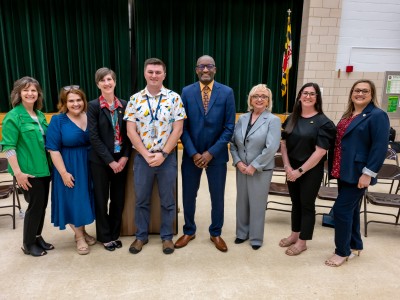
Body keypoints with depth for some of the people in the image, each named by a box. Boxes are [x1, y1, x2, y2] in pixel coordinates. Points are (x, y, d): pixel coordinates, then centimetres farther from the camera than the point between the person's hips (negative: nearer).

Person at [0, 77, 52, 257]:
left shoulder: (40, 115, 9)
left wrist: (51, 164, 14)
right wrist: (18, 172, -20)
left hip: (44, 168, 7)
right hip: (28, 171, -6)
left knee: (42, 204, 13)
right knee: (35, 205, 2)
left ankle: (37, 237, 31)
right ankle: (28, 244, 21)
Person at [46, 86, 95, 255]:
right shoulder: (57, 121, -10)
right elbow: (53, 150, -12)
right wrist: (64, 173, -16)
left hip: (89, 165, 4)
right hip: (70, 167, -4)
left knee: (85, 198, 14)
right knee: (73, 200, 4)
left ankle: (82, 231, 33)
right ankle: (79, 237, 22)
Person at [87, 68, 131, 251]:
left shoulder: (123, 104, 4)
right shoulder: (93, 106, -6)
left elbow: (128, 133, 4)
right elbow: (94, 137, -11)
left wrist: (124, 157, -8)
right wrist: (110, 160, -14)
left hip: (120, 159, 3)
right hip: (100, 160, -3)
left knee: (118, 198, 11)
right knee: (101, 198, 8)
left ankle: (115, 233, 29)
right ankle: (105, 236, 25)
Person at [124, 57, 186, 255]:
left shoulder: (174, 98, -3)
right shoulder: (135, 99, 1)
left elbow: (177, 129, -6)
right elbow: (131, 131, -3)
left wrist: (163, 154, -13)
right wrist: (146, 155, -11)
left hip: (167, 157, -1)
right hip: (142, 158, 1)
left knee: (167, 200, 10)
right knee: (141, 200, 13)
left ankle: (167, 236, 28)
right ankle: (141, 236, 31)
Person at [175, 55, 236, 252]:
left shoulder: (227, 93, -4)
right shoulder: (186, 92, -1)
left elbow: (229, 127, -6)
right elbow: (183, 126, -2)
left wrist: (211, 152, -12)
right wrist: (193, 153, -11)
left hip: (217, 155, -1)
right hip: (191, 154, 1)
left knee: (217, 197, 11)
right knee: (188, 196, 12)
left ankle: (215, 233, 32)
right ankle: (189, 231, 34)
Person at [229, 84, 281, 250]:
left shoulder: (273, 120, -7)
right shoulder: (242, 118, 7)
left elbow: (271, 147, -17)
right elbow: (233, 143, 7)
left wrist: (254, 166, -17)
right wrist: (238, 162, -7)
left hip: (261, 170, -4)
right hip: (241, 168, 4)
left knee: (257, 203, 6)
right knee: (242, 201, 14)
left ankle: (256, 237, 24)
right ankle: (242, 233, 33)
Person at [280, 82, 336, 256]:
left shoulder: (323, 122, -10)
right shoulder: (292, 119, 5)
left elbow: (320, 151, -15)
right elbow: (283, 144, 5)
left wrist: (300, 170, -16)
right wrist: (287, 167, -7)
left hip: (311, 170, -4)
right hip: (291, 169, 5)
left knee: (307, 205, 7)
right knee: (295, 202, 16)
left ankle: (302, 242, 21)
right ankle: (294, 234, 33)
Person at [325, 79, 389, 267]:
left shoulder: (377, 116, -10)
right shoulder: (348, 115, 14)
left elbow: (380, 147, -17)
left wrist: (368, 173, -22)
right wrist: (337, 168, 14)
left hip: (357, 174, -8)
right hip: (344, 172, 8)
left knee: (341, 209, -6)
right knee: (350, 208, 17)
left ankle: (342, 252, 10)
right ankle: (355, 245, 33)